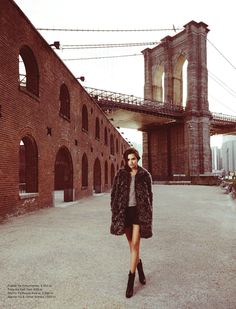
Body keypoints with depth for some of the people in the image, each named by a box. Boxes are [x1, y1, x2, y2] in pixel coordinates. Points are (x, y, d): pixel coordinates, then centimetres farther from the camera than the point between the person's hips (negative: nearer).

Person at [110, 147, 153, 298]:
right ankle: (139, 265, 43)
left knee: (135, 244, -6)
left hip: (139, 211, -2)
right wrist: (115, 212, -2)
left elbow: (149, 195, 5)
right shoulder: (121, 174, 1)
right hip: (125, 211, 2)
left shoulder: (145, 175, 0)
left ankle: (131, 280, 4)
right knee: (132, 243, 15)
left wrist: (148, 214, 3)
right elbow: (114, 193, 2)